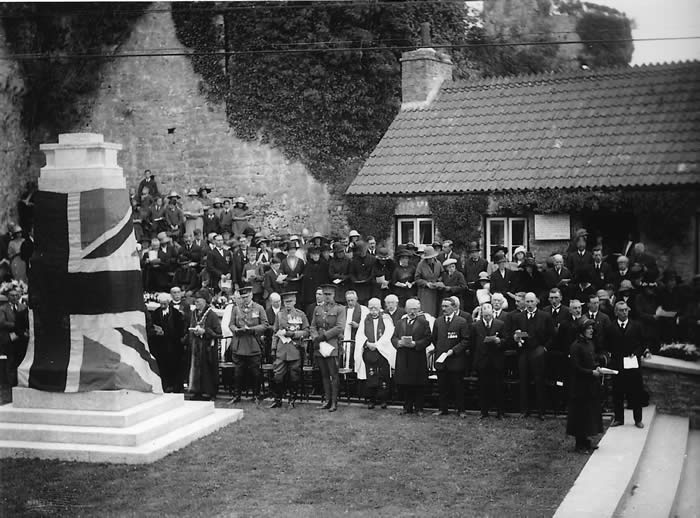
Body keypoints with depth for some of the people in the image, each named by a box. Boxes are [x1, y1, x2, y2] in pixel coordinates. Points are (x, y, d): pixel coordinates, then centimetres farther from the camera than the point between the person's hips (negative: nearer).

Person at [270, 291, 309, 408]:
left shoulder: (301, 315, 4)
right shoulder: (279, 315, 11)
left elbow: (306, 332, 0)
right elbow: (275, 333, 14)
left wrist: (290, 333, -11)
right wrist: (273, 349, 8)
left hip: (295, 350, -1)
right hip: (281, 350, 1)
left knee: (294, 377, 2)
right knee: (278, 376, -4)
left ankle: (292, 400, 14)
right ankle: (278, 400, 7)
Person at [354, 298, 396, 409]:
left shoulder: (386, 318, 4)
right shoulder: (365, 319, 11)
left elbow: (388, 335, -6)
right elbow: (360, 334, 5)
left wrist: (377, 345, -13)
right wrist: (367, 343, -12)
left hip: (383, 352, -1)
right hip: (368, 352, 2)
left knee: (383, 377, -2)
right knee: (369, 377, -2)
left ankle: (383, 400, 7)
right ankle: (370, 400, 6)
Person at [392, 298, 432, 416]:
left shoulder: (423, 322, 2)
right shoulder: (400, 322, 14)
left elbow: (427, 339, -5)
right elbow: (393, 338, 10)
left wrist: (415, 344, -17)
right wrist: (399, 342, -11)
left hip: (418, 359, -3)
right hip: (403, 359, 3)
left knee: (418, 385, 0)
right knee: (404, 385, 6)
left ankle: (418, 408, 9)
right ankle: (407, 407, 17)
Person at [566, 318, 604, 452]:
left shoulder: (590, 343, 10)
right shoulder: (576, 346, -17)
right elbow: (576, 367, -18)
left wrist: (596, 367, 2)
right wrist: (592, 372, -17)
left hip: (591, 385, 9)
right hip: (580, 386, -9)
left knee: (591, 412, 12)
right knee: (581, 414, -1)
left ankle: (585, 441, 22)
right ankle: (580, 445, 8)